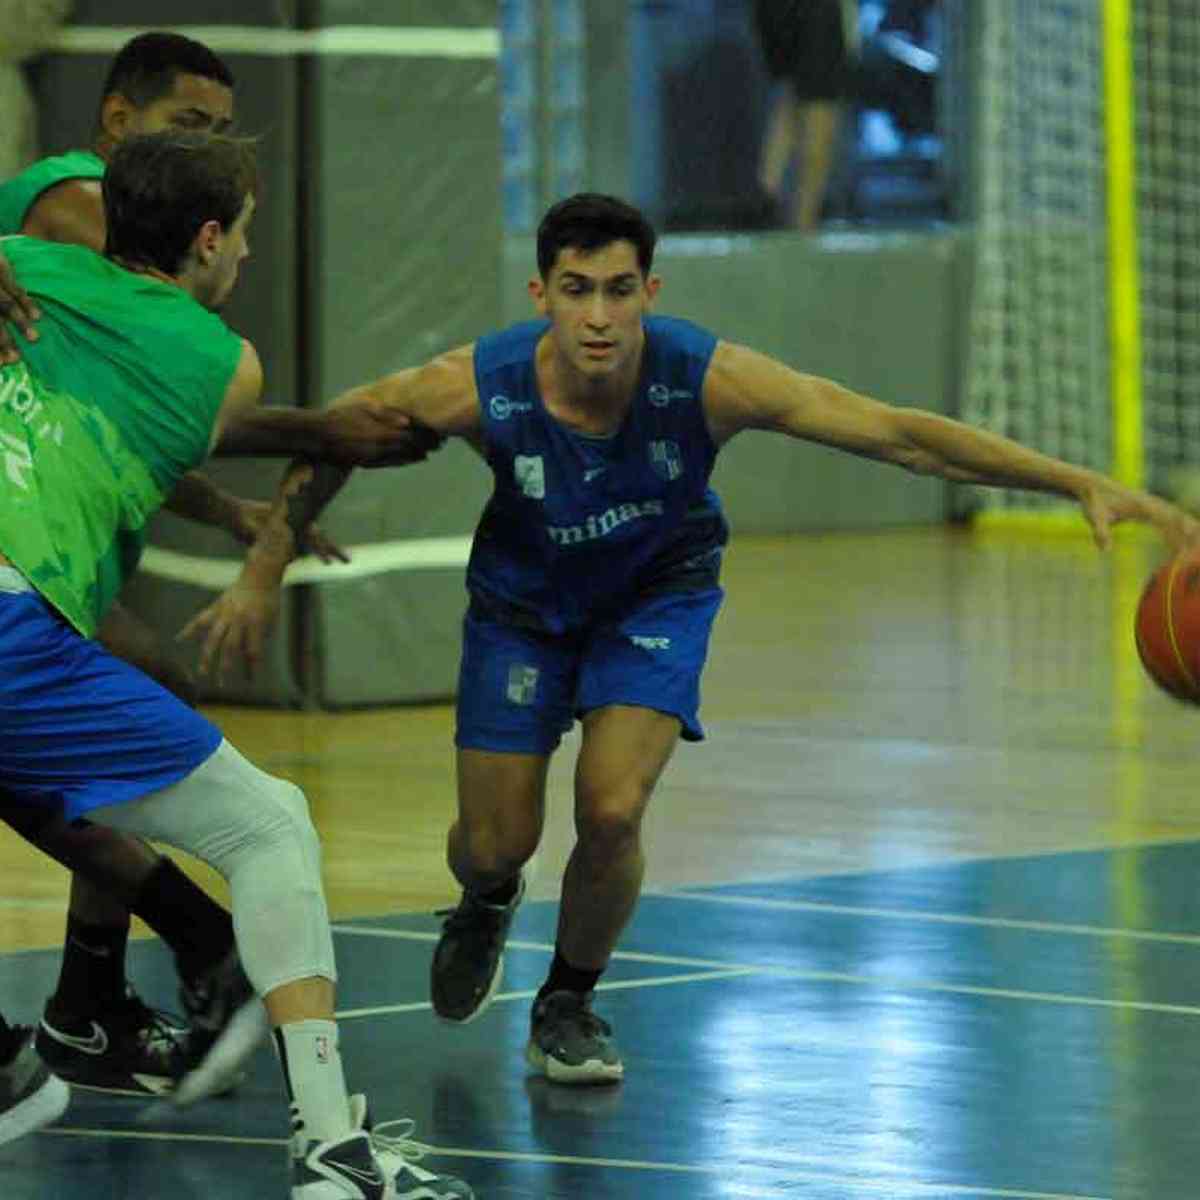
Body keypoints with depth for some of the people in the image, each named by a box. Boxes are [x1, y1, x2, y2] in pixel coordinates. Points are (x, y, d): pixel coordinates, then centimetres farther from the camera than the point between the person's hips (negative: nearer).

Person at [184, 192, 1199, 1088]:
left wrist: (1081, 483, -40)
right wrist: (264, 575, -11)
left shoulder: (704, 379, -35)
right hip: (524, 598, 1)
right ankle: (485, 909, 44)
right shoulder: (481, 388, -33)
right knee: (497, 844, 2)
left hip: (658, 595, -1)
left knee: (612, 810, -19)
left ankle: (569, 1005, 11)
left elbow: (900, 434, -34)